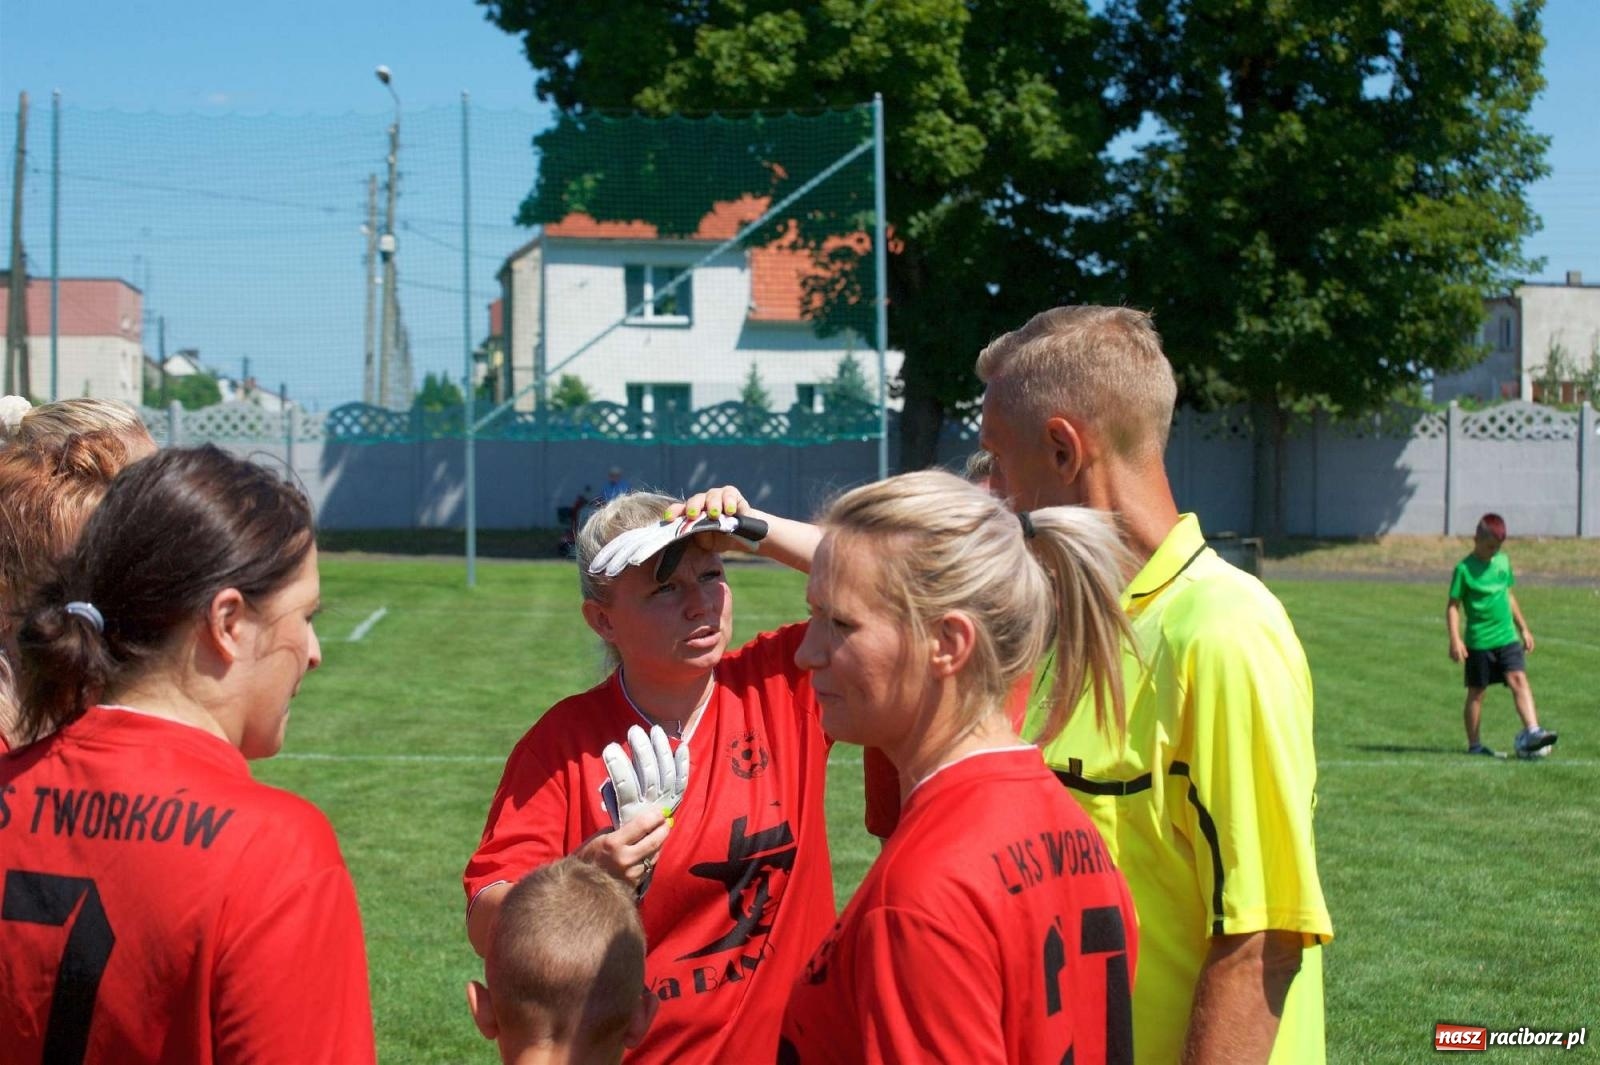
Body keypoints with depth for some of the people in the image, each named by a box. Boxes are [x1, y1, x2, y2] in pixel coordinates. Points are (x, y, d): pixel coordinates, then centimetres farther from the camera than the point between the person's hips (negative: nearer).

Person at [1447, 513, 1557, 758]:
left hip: (1507, 637, 4)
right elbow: (1453, 606, -8)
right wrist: (1455, 640, -17)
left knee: (1519, 679, -14)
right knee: (1476, 692, 4)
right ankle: (1474, 745, 14)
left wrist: (1523, 628, 23)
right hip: (1479, 642, -4)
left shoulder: (1503, 560, 10)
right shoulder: (1464, 569, -8)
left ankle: (1532, 731, -25)